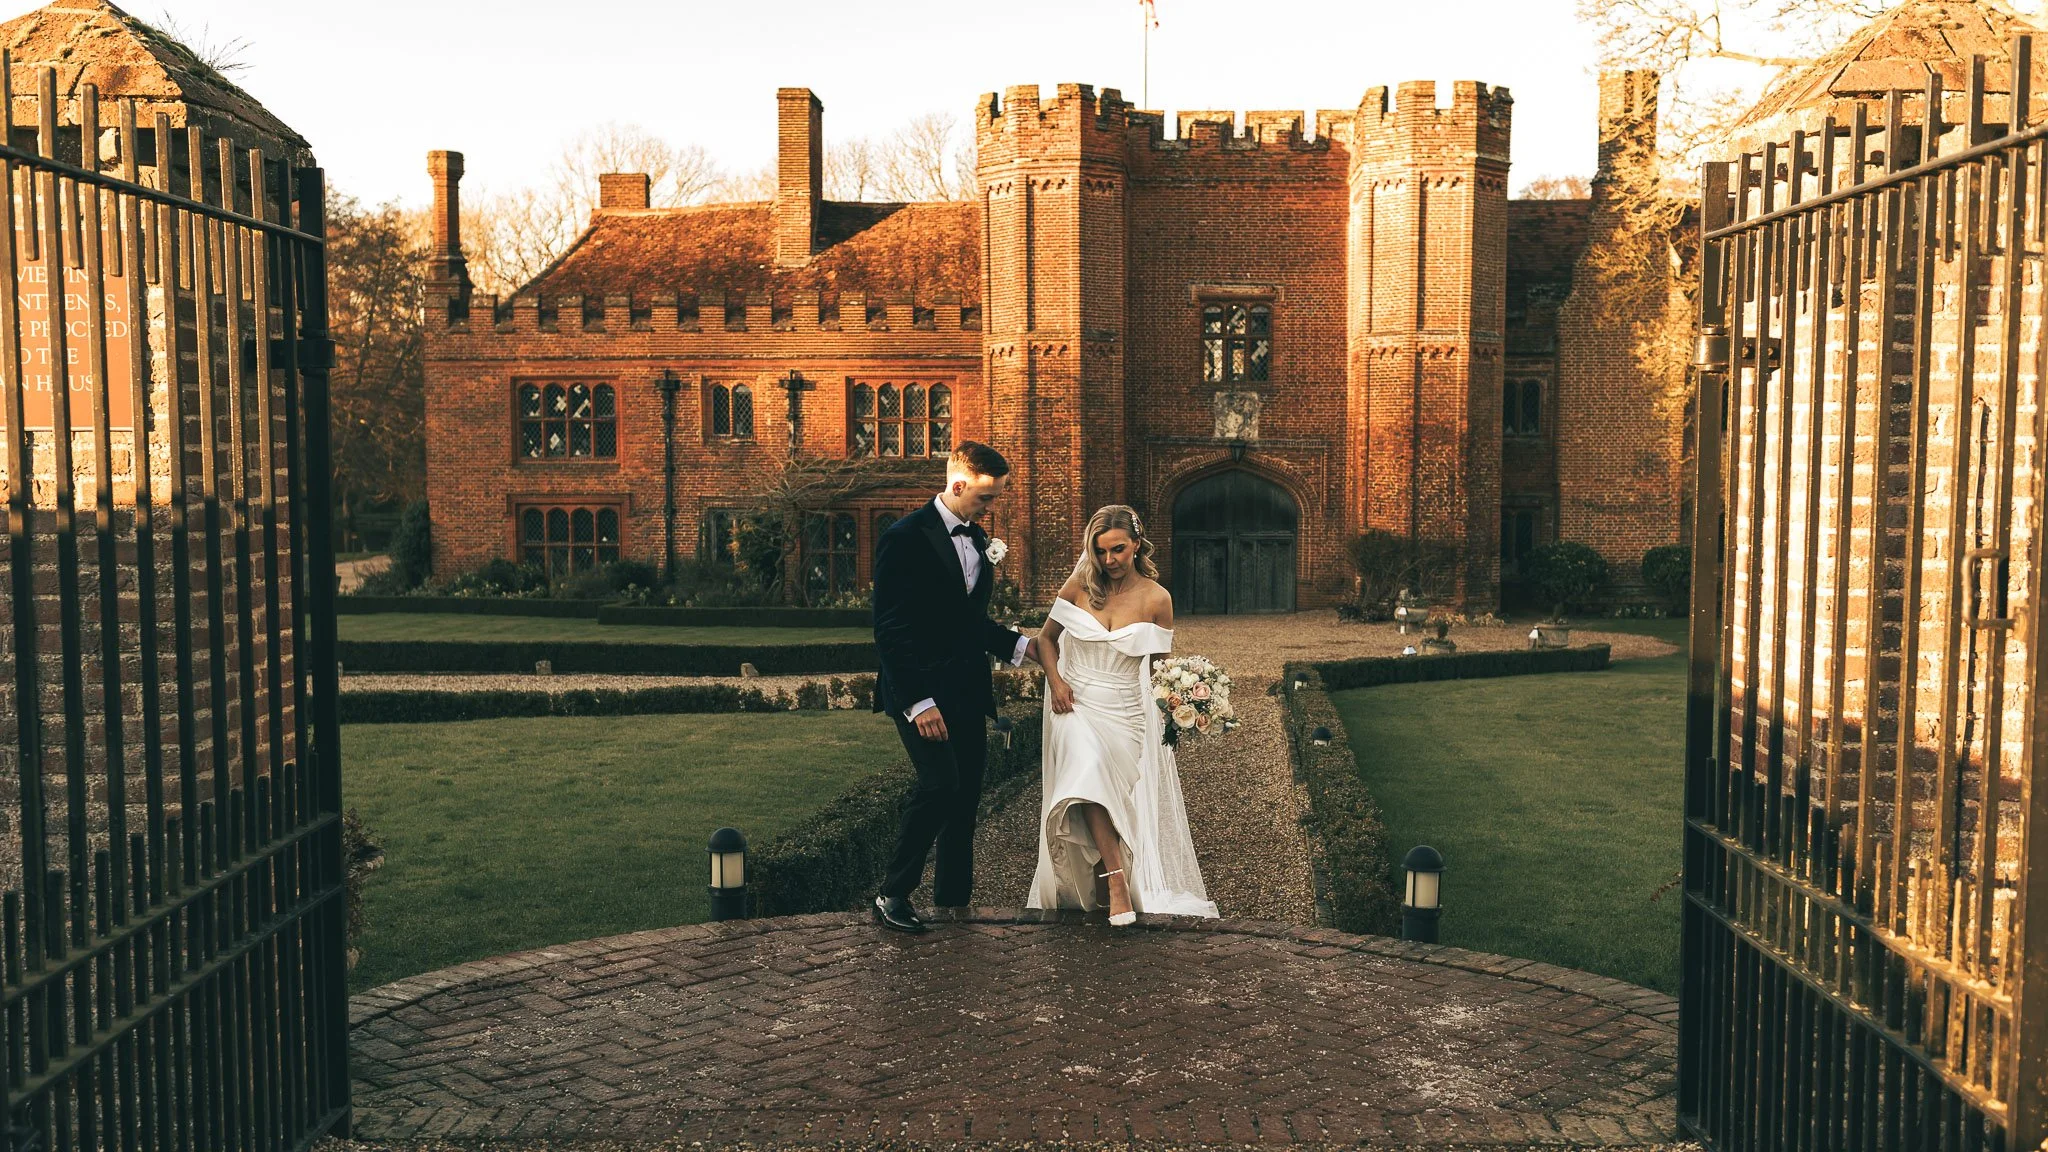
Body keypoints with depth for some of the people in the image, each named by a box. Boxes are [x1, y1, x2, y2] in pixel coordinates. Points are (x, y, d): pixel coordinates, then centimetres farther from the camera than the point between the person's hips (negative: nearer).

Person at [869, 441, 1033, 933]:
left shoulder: (977, 538, 14)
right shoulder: (906, 537, -11)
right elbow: (891, 629, -15)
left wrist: (1019, 644, 8)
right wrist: (918, 702, -20)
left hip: (967, 691, 8)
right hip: (921, 692, -8)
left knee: (967, 794, 7)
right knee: (940, 784, -18)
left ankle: (952, 898, 17)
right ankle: (893, 893, -4)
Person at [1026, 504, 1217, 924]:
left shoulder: (1156, 599, -2)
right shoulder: (1080, 585, 0)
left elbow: (1160, 666, 7)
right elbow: (1046, 639, 11)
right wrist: (1055, 680, -6)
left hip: (1126, 712, 1)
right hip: (1077, 704, 0)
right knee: (1088, 770, -27)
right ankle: (1116, 884, -27)